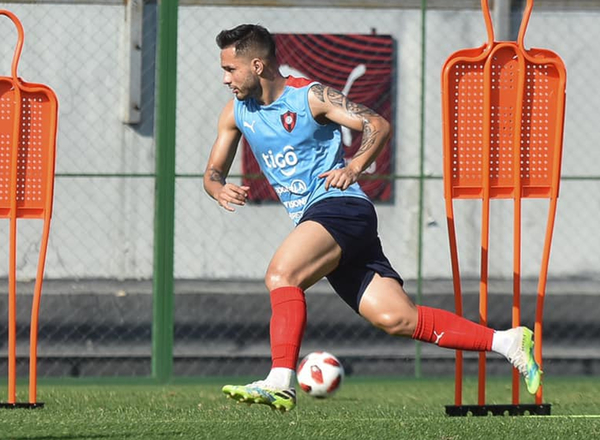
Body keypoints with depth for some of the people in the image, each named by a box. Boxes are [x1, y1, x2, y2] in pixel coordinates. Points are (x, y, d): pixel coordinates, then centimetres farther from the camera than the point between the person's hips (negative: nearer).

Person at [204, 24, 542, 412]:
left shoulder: (310, 97, -6)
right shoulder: (236, 113, 13)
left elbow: (378, 125, -9)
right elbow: (213, 171, 18)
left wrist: (352, 168, -25)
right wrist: (219, 190, -6)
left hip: (341, 206, -7)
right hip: (311, 220, 7)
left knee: (281, 274, -30)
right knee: (395, 317, -5)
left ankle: (281, 383, -36)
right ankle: (507, 342, -3)